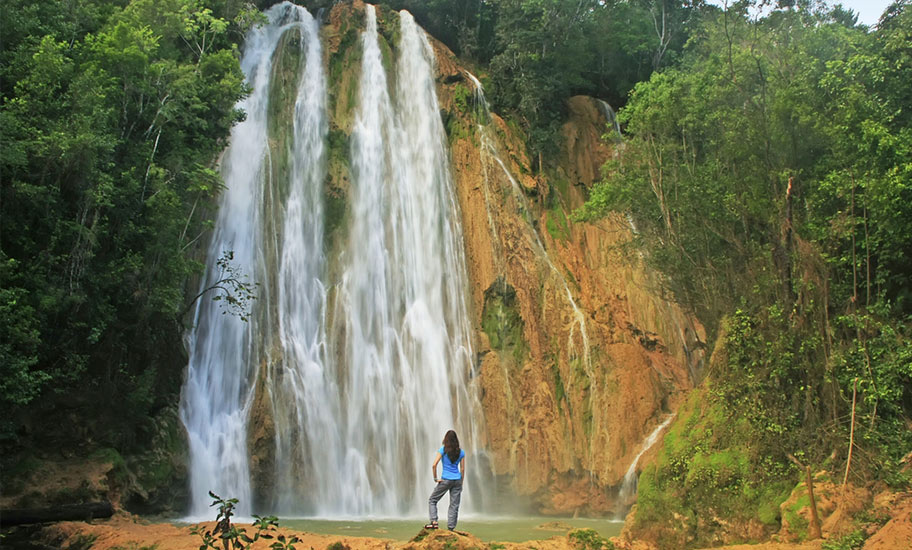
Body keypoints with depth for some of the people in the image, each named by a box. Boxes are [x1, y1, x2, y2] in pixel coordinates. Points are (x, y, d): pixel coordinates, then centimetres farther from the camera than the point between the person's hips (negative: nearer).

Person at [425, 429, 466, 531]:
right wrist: (461, 483, 12)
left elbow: (434, 465, -13)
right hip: (457, 480, 3)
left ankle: (434, 522, -3)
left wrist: (435, 478, -3)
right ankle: (451, 528, 3)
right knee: (454, 505, 7)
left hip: (446, 480, -3)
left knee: (432, 500, 11)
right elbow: (462, 469, 5)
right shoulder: (461, 452, 4)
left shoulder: (443, 450, -6)